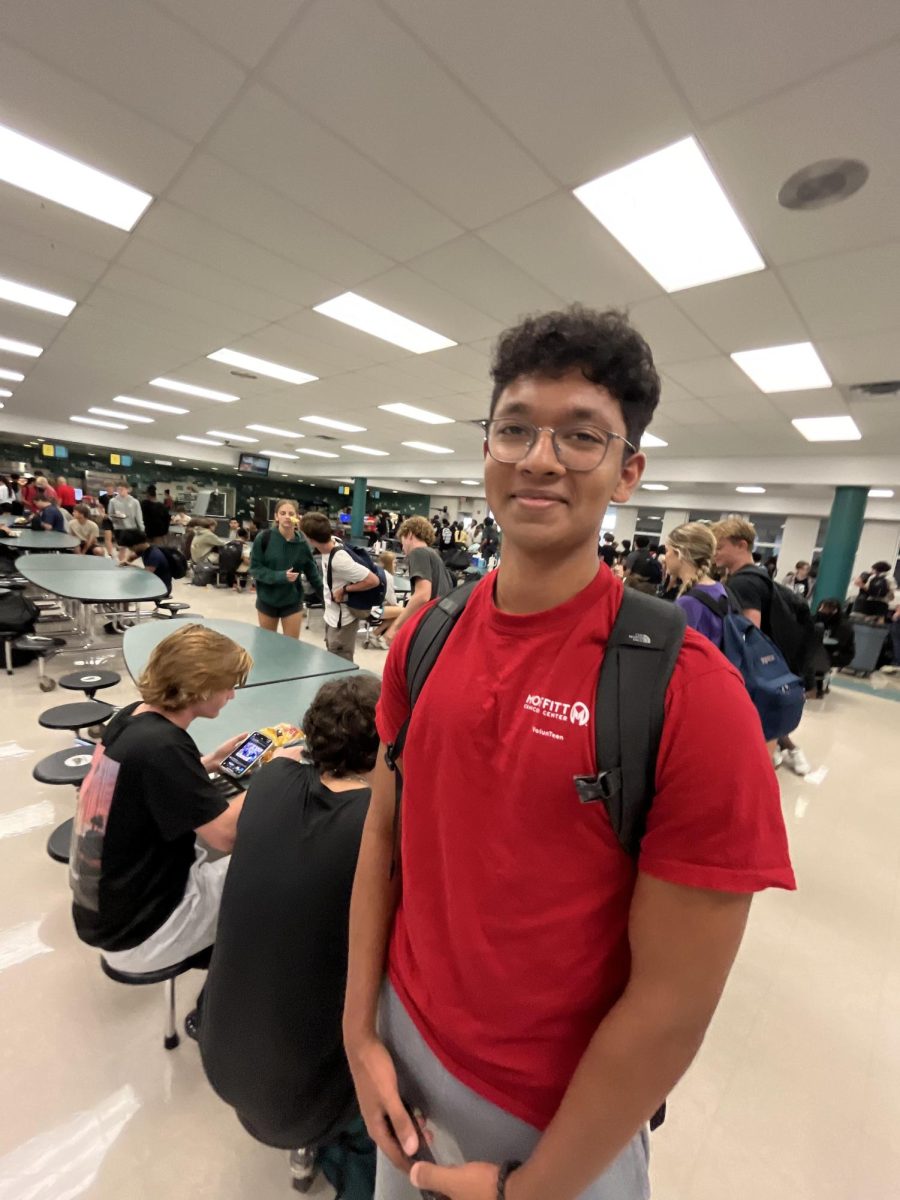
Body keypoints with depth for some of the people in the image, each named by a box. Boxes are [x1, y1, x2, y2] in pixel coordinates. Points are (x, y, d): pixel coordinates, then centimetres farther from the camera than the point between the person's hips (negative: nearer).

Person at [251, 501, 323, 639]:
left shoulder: (302, 543, -9)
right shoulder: (264, 538, -12)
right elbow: (255, 568, -11)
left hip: (292, 601, 0)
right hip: (267, 600, 0)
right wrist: (280, 576, -24)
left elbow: (313, 574, -1)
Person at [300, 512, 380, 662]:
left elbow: (373, 580, -29)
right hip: (331, 616, 9)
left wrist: (344, 590, -23)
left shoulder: (340, 559, -33)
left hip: (342, 620, -9)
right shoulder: (331, 542, -9)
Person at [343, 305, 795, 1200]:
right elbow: (384, 832, -1)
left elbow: (672, 1004, -19)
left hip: (562, 1118, -4)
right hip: (403, 1041, 5)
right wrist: (359, 1032, 0)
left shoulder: (692, 693, -26)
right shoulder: (423, 640, -11)